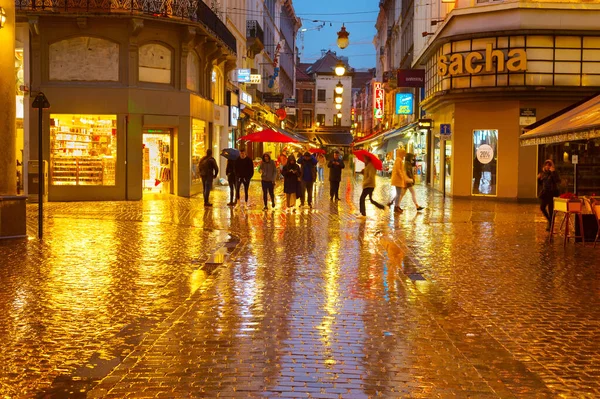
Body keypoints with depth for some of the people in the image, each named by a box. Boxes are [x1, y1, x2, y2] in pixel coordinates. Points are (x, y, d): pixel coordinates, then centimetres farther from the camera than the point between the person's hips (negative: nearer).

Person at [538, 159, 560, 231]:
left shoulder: (553, 173, -7)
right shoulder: (543, 173, 9)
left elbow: (558, 181, -24)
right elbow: (540, 184, 17)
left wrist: (553, 172, -27)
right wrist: (538, 178, -3)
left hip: (552, 193, -5)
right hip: (544, 193, 6)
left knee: (550, 209, -3)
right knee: (542, 207, 0)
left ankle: (550, 225, 8)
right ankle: (549, 220, 24)